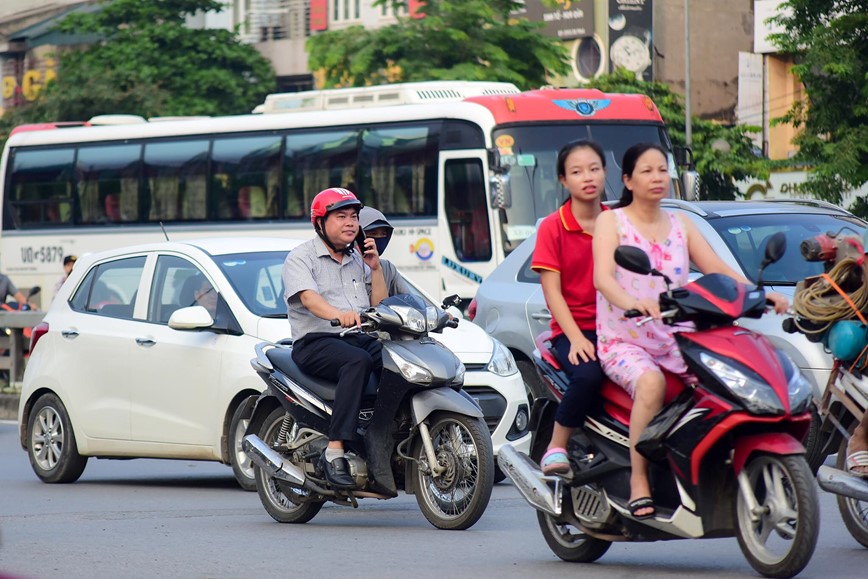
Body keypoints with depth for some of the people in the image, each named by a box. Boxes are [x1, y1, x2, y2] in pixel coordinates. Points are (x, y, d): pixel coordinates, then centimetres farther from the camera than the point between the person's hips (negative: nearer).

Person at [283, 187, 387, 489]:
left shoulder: (358, 260, 23)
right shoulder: (301, 257, 3)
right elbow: (308, 297, -18)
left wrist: (375, 268, 7)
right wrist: (338, 314, -38)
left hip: (360, 339, 6)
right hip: (317, 341, -6)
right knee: (358, 362, -38)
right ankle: (334, 452, -43)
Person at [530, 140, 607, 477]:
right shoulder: (552, 227, 2)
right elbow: (552, 290, -4)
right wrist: (576, 338, -17)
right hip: (571, 329, -3)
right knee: (588, 374, -35)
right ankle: (556, 449, -17)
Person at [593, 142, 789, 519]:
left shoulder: (680, 226, 16)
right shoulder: (611, 221, 1)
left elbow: (717, 269, 5)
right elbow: (602, 277, -16)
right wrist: (630, 302, -38)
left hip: (676, 342, 5)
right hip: (623, 342, -5)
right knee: (651, 382, -36)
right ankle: (639, 483, -31)